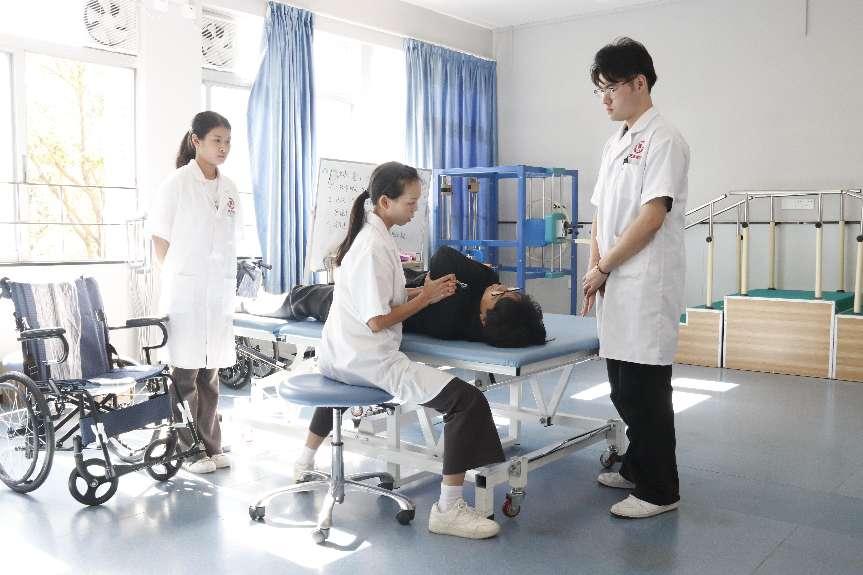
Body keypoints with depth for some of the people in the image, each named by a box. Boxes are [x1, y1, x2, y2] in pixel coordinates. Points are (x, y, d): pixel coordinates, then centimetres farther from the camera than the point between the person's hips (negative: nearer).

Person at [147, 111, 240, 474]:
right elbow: (160, 240, -2)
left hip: (220, 290, 5)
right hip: (185, 290, -5)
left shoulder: (228, 189, 10)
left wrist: (228, 285, 10)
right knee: (185, 373, 1)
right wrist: (177, 278, -2)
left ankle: (210, 445, 20)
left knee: (210, 372, 11)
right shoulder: (178, 184, -5)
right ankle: (188, 450, 12)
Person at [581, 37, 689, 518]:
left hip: (647, 287, -8)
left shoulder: (663, 140, -9)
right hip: (616, 285, 8)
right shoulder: (615, 144, 16)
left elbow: (652, 217, -16)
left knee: (645, 391, -3)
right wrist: (595, 268, 3)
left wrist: (604, 267, -9)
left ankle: (659, 490, 10)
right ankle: (637, 467, 30)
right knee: (624, 389, 15)